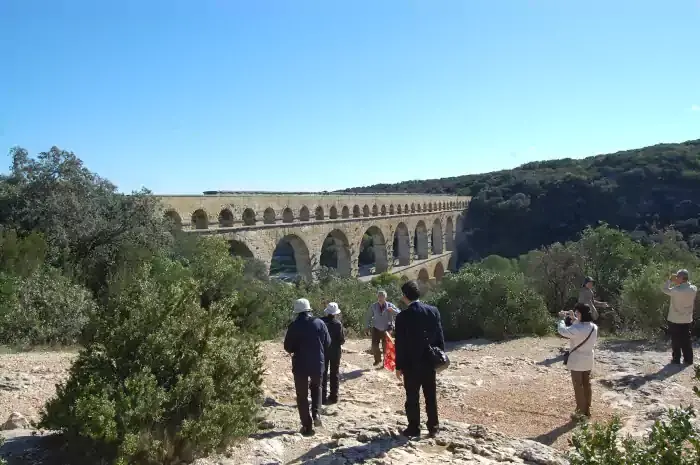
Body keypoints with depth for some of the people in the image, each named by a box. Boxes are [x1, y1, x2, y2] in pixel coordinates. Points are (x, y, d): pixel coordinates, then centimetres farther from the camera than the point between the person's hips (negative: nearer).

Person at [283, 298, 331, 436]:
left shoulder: (294, 326, -11)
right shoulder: (319, 323, -4)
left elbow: (288, 347, -6)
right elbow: (328, 343, 2)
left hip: (300, 365, -2)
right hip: (318, 363, 2)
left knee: (302, 395, 9)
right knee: (316, 387, 27)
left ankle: (307, 426, 10)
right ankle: (316, 413, 8)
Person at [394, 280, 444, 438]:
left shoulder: (402, 316, -14)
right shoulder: (433, 311, -3)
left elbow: (400, 344, -11)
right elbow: (440, 337, 3)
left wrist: (399, 366, -3)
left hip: (411, 363, -4)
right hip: (429, 361, 4)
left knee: (412, 397, 7)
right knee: (431, 396, 13)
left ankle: (414, 428, 14)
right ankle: (433, 427, 20)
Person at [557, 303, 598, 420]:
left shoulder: (577, 329, -27)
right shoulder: (594, 327, -2)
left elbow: (562, 330, -23)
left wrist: (562, 318, -8)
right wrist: (573, 318, 12)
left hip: (577, 362, -7)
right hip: (588, 361, 7)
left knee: (578, 387, 5)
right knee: (587, 385, 16)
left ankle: (581, 412, 14)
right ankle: (587, 410, 26)